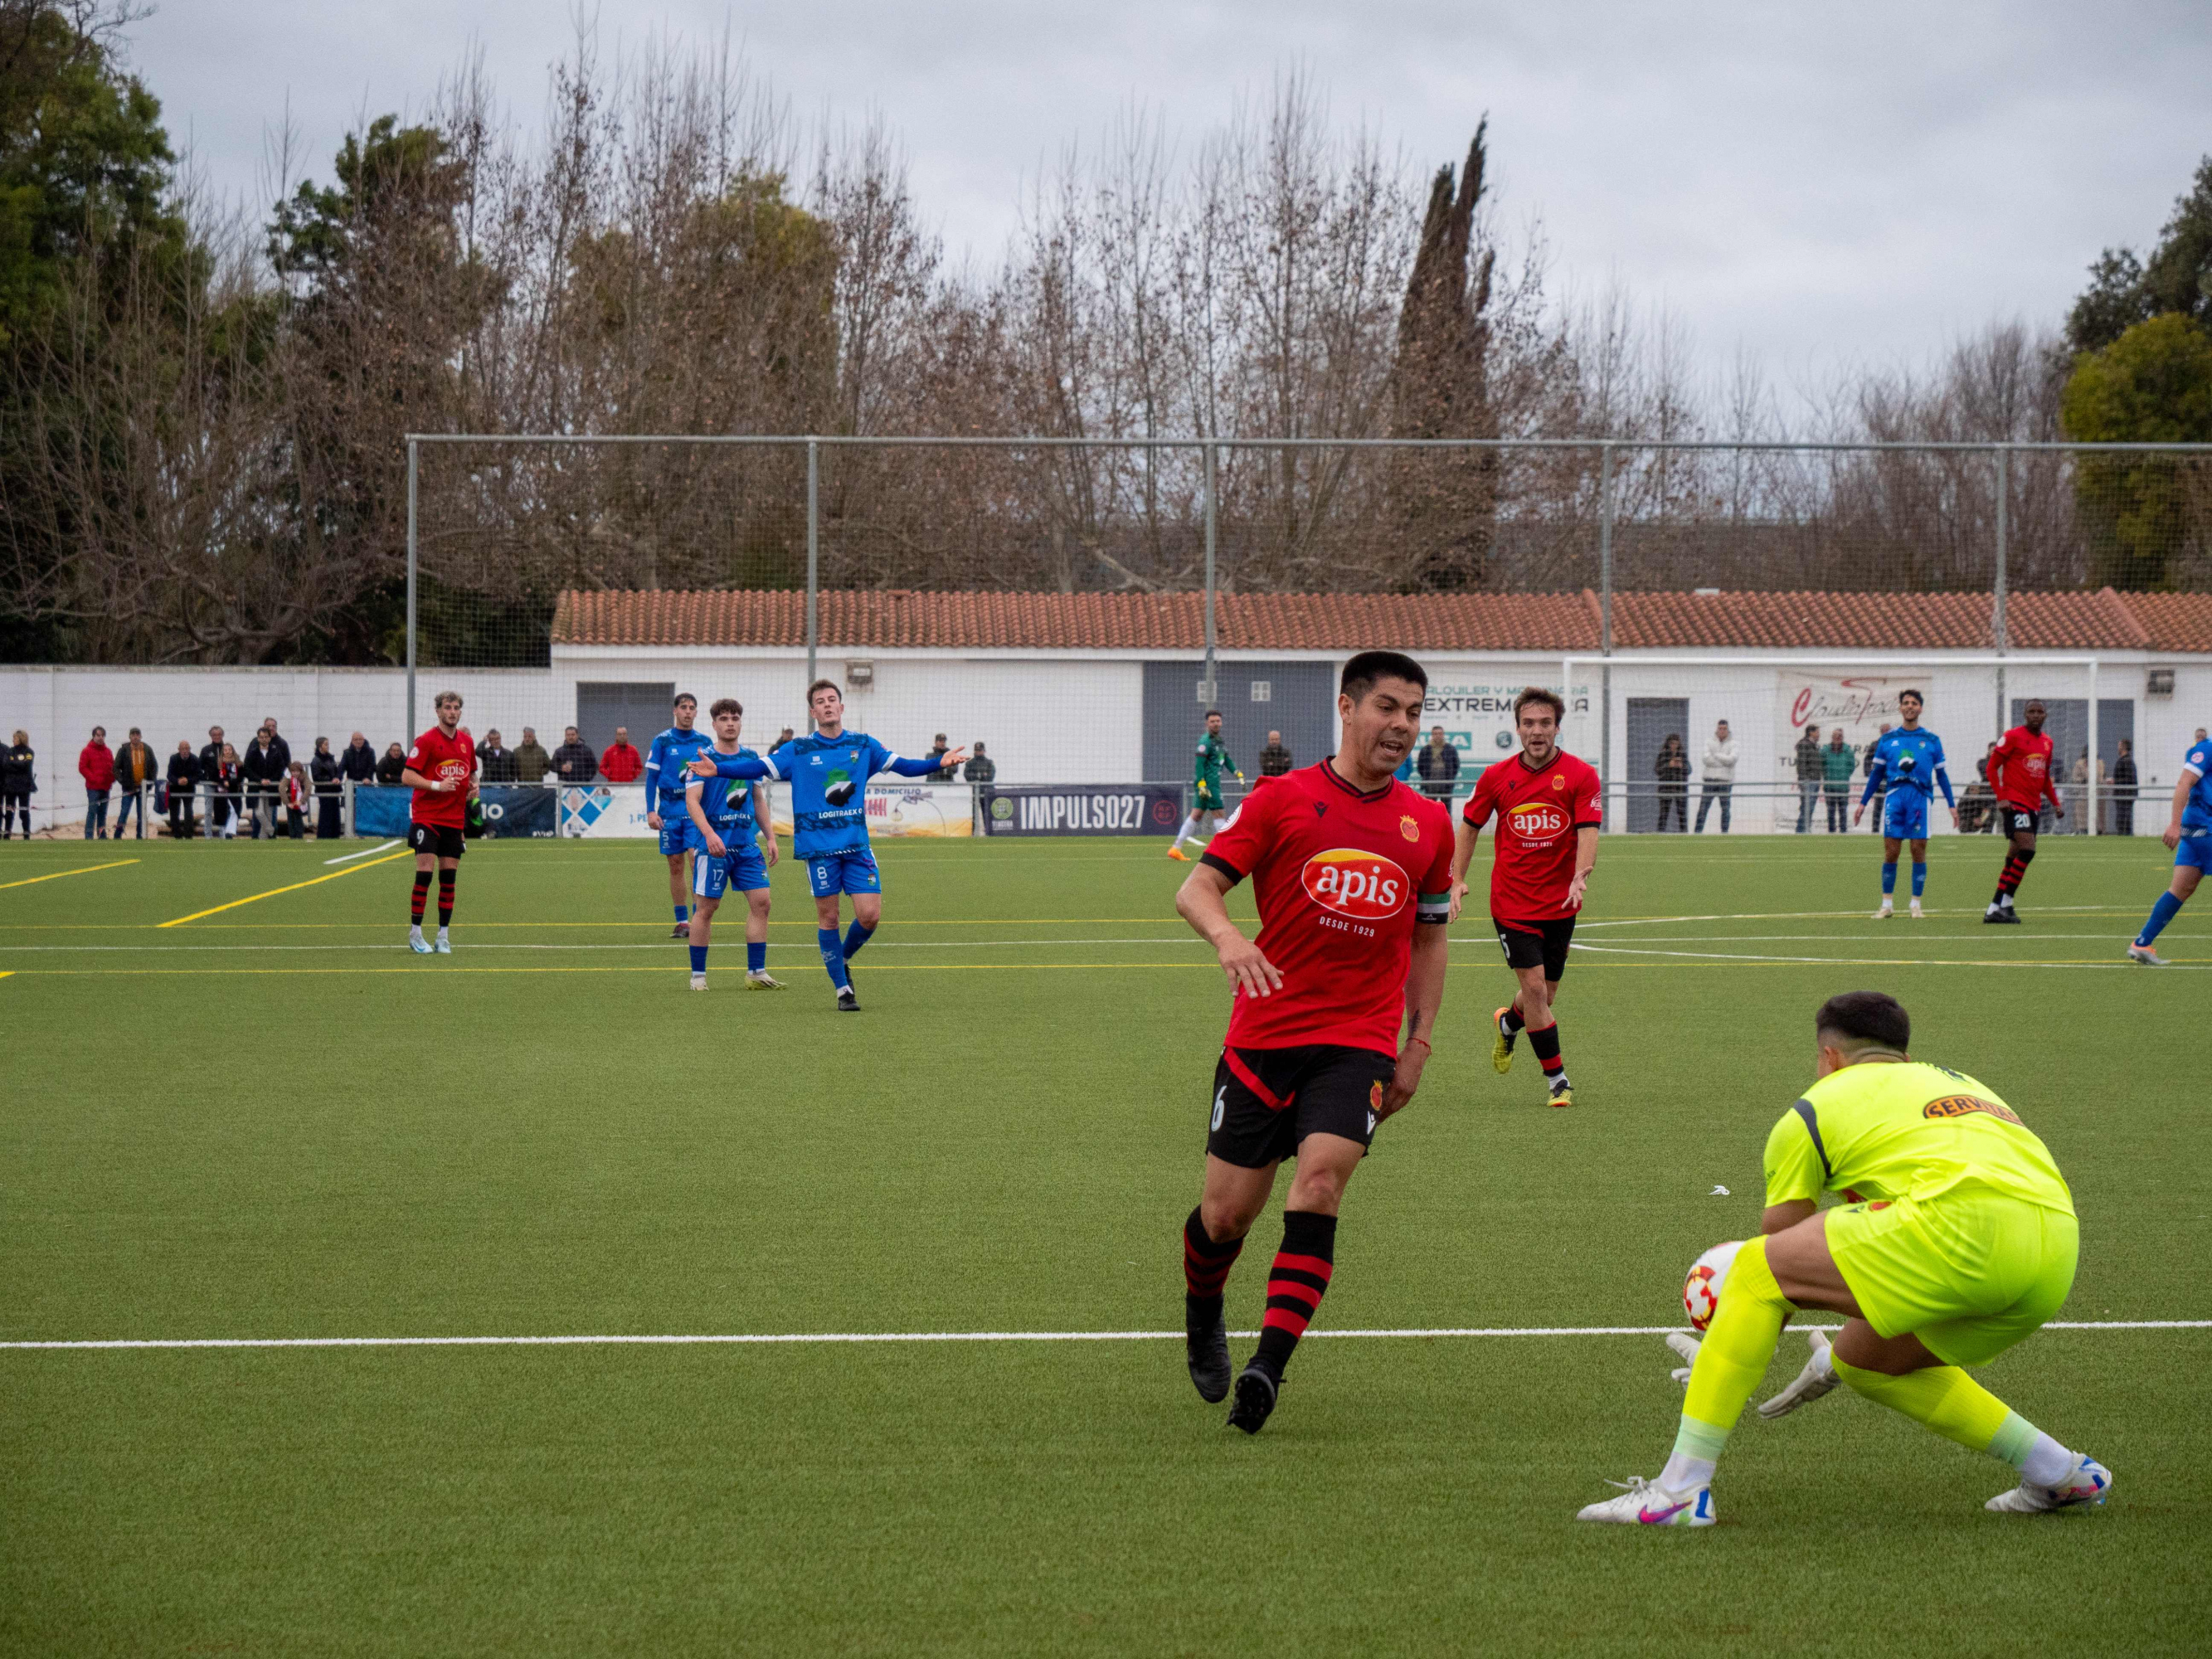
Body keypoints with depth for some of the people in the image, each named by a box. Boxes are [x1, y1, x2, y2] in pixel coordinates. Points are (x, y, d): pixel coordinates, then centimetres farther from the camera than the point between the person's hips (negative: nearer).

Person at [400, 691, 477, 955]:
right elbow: (406, 776, -11)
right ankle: (415, 934, -2)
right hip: (426, 817, -5)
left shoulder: (467, 742, 11)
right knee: (425, 873, -10)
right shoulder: (426, 741, -7)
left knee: (449, 876, 4)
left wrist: (473, 787, 5)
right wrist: (437, 785, -21)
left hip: (455, 819, 5)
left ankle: (443, 937, 8)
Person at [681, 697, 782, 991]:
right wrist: (709, 834, -26)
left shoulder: (751, 758, 11)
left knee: (760, 901, -2)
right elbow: (692, 801, -13)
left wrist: (771, 837, 12)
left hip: (747, 843, 5)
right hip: (713, 843, -5)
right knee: (706, 908, -2)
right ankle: (697, 975, 8)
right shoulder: (703, 757, -6)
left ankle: (756, 973, 3)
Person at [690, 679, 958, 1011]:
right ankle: (843, 990, 11)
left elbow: (902, 766, 10)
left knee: (870, 915, -6)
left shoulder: (863, 746, 8)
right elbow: (759, 767, -4)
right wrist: (717, 768, -17)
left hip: (857, 844, 2)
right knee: (828, 917, 0)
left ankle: (843, 960, 23)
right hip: (818, 845, -2)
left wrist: (939, 763, -3)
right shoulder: (798, 750, 1)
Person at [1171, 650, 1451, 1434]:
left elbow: (1428, 938, 20)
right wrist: (1226, 935, -25)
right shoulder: (1282, 799, 0)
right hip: (1263, 1036, -1)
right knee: (1227, 1213, 2)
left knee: (1319, 1182, -20)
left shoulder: (1428, 824, 9)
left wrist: (1418, 1043, 13)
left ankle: (1267, 1367, -21)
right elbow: (1197, 887, -4)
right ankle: (1202, 1312, 36)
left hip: (1359, 1043, 1)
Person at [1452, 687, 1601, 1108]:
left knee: (1545, 996, 11)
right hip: (1512, 903, -1)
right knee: (1534, 987, -12)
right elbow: (1470, 826, 11)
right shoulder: (1496, 777, -1)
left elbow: (1587, 832, -13)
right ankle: (1556, 1078, -1)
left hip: (1559, 905, 1)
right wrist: (1457, 880, 2)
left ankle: (1508, 1023, 46)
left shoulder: (1580, 775, -5)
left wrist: (1580, 876, -31)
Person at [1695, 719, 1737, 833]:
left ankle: (1725, 832, 7)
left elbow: (1732, 759, -11)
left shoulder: (1733, 743, 6)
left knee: (1725, 808, 1)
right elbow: (1707, 759, -9)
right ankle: (1698, 831, -3)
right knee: (1703, 807, -4)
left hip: (1726, 781, 0)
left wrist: (1716, 755, -9)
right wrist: (1725, 761, -9)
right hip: (1710, 780, 0)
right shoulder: (1709, 742, 7)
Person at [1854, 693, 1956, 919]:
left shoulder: (1931, 740, 9)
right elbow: (1876, 773, 16)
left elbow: (1941, 775, 13)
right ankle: (1887, 904, 5)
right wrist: (1863, 803, 12)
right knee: (1890, 853, -3)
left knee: (1919, 851, -2)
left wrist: (1952, 805, 8)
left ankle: (1916, 905, 6)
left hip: (1920, 796, -1)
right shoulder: (1887, 739, 11)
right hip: (1894, 796, 1)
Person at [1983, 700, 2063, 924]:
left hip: (2032, 805, 8)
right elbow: (1992, 767, -5)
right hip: (2014, 802, -8)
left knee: (2014, 858, 8)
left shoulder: (2047, 742, 15)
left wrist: (2056, 803, 14)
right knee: (2027, 849, -21)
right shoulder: (2013, 736, -5)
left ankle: (1996, 908, 13)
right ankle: (2005, 904, -17)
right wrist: (2001, 797, -14)